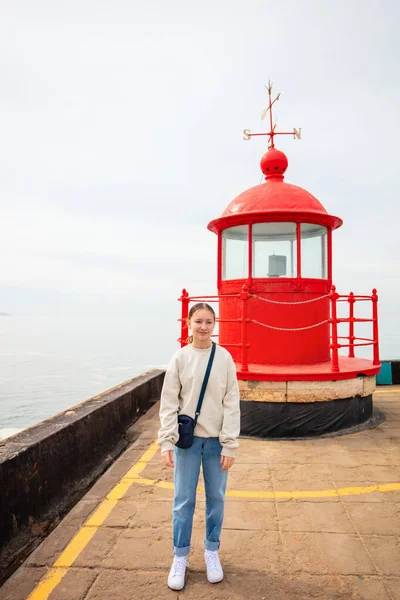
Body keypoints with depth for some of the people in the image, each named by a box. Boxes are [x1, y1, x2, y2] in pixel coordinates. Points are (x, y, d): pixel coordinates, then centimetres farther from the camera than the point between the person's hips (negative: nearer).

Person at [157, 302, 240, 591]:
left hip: (216, 440, 1)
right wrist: (166, 441, -10)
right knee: (183, 500, 8)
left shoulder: (224, 357, -4)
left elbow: (231, 404, -4)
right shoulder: (180, 358, -4)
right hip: (187, 439, 0)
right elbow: (169, 403, -3)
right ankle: (180, 557, 27)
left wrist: (230, 445, -7)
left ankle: (212, 552, 33)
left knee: (216, 498, 13)